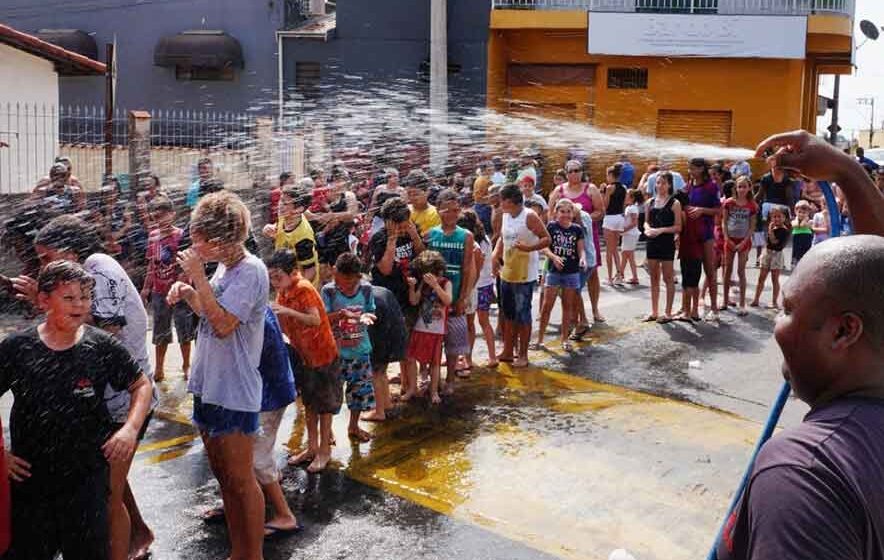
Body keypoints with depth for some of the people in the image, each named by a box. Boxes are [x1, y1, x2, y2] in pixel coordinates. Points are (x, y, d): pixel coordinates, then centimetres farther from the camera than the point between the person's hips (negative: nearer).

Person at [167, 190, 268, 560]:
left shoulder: (250, 270, -17)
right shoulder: (223, 267, 8)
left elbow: (224, 324, -24)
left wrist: (198, 277, -21)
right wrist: (188, 294, 2)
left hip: (234, 393, -9)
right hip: (209, 386, 9)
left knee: (241, 481, 0)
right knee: (224, 478, 17)